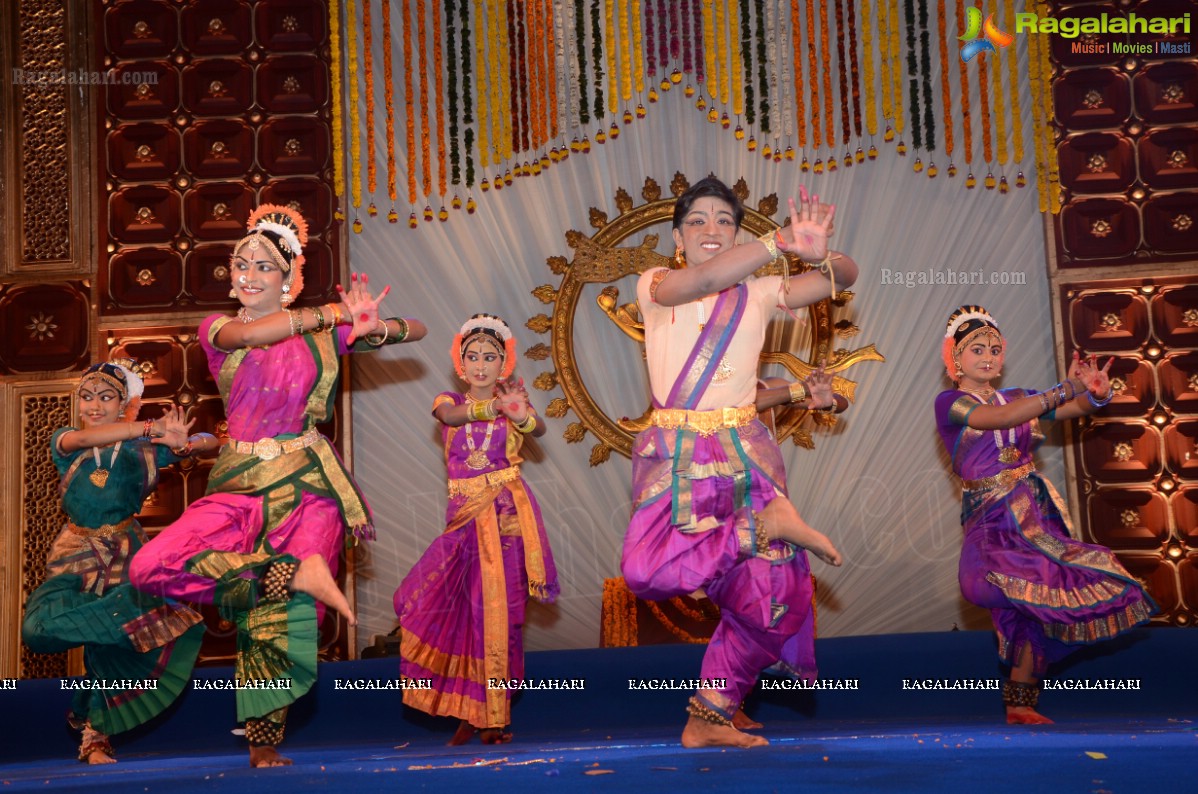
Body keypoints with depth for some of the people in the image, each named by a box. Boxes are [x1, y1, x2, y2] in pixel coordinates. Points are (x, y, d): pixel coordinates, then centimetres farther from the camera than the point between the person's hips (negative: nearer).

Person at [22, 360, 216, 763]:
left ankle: (95, 738, 15)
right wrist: (152, 427, -36)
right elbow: (83, 438, -26)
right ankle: (130, 611, -3)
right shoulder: (64, 443, -1)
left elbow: (210, 442, -2)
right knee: (40, 625, -26)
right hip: (77, 555, 0)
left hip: (126, 555, 0)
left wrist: (181, 443, -27)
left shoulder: (142, 449, 0)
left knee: (111, 645, -6)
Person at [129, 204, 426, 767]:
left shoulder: (324, 332, 9)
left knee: (282, 616, -5)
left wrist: (371, 324, -11)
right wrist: (331, 312, -17)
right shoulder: (217, 330, 7)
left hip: (304, 486, -1)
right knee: (153, 567, -21)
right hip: (239, 485, 1)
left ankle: (264, 746, 12)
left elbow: (415, 330, 11)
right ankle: (300, 574, -15)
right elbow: (247, 334, -18)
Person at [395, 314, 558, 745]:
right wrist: (495, 406, -37)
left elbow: (539, 429, -17)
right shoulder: (448, 401, 7)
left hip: (506, 513, -2)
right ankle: (473, 712, 17)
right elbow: (453, 415, -18)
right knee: (458, 605, 1)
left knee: (498, 611, -1)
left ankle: (492, 715, 11)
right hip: (466, 515, 2)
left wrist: (522, 415, -41)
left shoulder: (513, 401, 4)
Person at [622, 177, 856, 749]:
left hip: (747, 454, 3)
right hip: (676, 455, -2)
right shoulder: (654, 285, 2)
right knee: (647, 571, -27)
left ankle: (708, 720, 15)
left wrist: (821, 254, -15)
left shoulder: (759, 293, 10)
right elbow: (701, 280, -20)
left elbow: (845, 277, 8)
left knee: (765, 591, -4)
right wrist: (783, 241, -23)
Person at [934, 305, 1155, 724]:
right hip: (992, 517, -5)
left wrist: (1097, 393, -22)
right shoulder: (949, 403, -1)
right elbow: (999, 418, -19)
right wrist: (1065, 388, -24)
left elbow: (1076, 407, 4)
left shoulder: (1018, 397, 14)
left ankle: (1021, 704, 10)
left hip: (1036, 512, 5)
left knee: (1035, 607, 1)